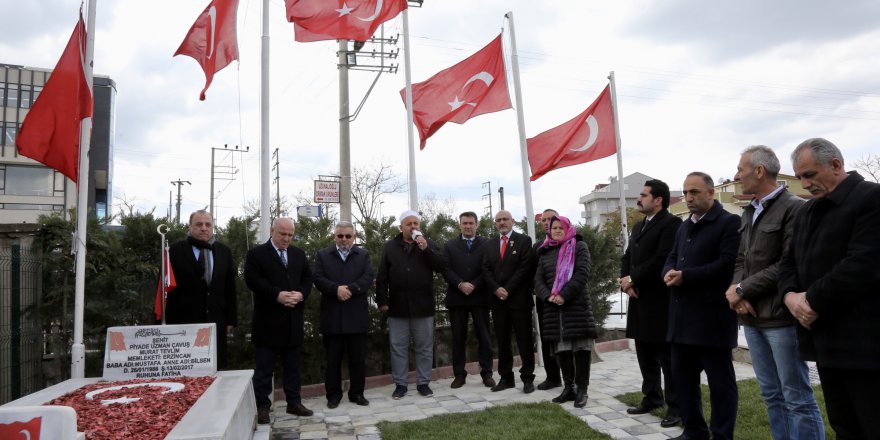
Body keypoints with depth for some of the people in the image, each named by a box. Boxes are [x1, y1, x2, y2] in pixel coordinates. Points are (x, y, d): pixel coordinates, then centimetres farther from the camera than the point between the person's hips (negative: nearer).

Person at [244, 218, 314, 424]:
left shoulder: (299, 254, 13)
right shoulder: (256, 253, -3)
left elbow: (307, 277, 10)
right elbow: (252, 279, -14)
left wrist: (301, 293, -10)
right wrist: (277, 295, -21)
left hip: (293, 319, 5)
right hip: (268, 319, -5)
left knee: (292, 364, 12)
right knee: (264, 366, 3)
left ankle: (294, 402, 22)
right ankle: (262, 406, 12)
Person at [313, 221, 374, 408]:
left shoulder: (363, 255, 10)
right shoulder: (322, 255, 8)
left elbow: (368, 278, -4)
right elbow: (318, 279, -4)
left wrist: (350, 289, -18)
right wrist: (336, 289, -19)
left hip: (357, 316, 1)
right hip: (332, 316, 0)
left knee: (358, 358, 8)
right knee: (333, 359, 7)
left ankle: (357, 393, 20)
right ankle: (333, 394, 19)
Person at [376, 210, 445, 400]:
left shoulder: (429, 244, 5)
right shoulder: (390, 246, 5)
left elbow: (440, 266, -7)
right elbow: (382, 276, 3)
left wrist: (425, 249, -18)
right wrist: (382, 301, -2)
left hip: (423, 306, 0)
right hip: (397, 306, 0)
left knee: (424, 347, 8)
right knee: (398, 348, 7)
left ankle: (423, 383, 20)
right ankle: (400, 384, 18)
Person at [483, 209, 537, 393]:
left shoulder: (524, 241, 1)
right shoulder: (490, 244, 15)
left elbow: (525, 267, -8)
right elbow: (486, 269, 8)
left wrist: (508, 289, -13)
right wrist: (496, 289, -8)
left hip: (519, 298, -4)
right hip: (497, 299, 4)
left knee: (524, 340, 2)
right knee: (502, 341, 8)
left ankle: (527, 378, 11)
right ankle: (506, 377, 16)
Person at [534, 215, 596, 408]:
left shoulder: (579, 247, 4)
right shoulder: (545, 252, 16)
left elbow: (582, 273, -9)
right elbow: (538, 279, 10)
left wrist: (564, 295, -17)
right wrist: (548, 296, -9)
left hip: (577, 305, -4)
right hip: (553, 307, 4)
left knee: (580, 346, -2)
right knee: (562, 348, 7)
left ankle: (582, 389, 5)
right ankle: (568, 388, 16)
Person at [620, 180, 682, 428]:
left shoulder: (671, 223, -11)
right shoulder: (638, 226, 18)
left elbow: (662, 259, -21)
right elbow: (627, 256, 15)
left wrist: (632, 279, -15)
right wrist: (626, 281, -3)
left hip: (660, 302, -9)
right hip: (639, 300, 9)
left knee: (667, 356, 0)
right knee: (645, 355, 16)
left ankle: (676, 406, 10)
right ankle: (652, 397, 29)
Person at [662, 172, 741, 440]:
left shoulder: (729, 222, -7)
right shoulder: (684, 227, 19)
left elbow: (728, 264, -18)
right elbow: (672, 257, 19)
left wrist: (686, 276, -20)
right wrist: (669, 272, -4)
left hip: (712, 316, -8)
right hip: (682, 316, 8)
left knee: (720, 380, 4)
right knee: (682, 375, 15)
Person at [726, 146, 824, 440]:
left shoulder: (794, 208, -10)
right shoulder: (749, 212, 15)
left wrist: (743, 289, -13)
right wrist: (737, 290, -5)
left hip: (781, 316, -7)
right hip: (751, 317, 7)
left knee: (797, 397, 2)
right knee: (771, 394, 14)